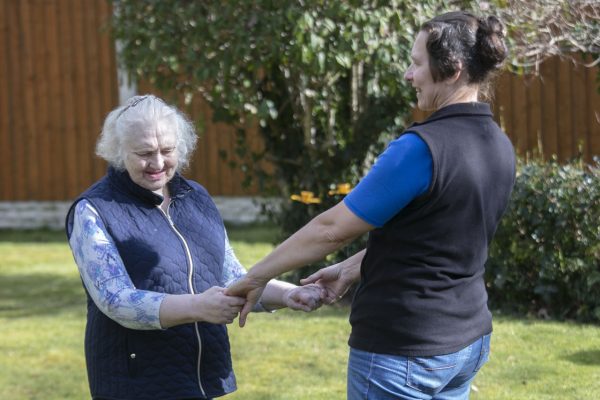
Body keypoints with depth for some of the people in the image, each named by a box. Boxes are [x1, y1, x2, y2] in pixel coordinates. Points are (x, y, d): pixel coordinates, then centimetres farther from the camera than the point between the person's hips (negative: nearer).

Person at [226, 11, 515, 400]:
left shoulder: (421, 147, -21)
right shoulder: (500, 149, 4)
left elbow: (332, 228, -14)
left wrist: (257, 276, -3)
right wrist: (351, 270, 17)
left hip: (404, 351, -8)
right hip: (469, 341, 8)